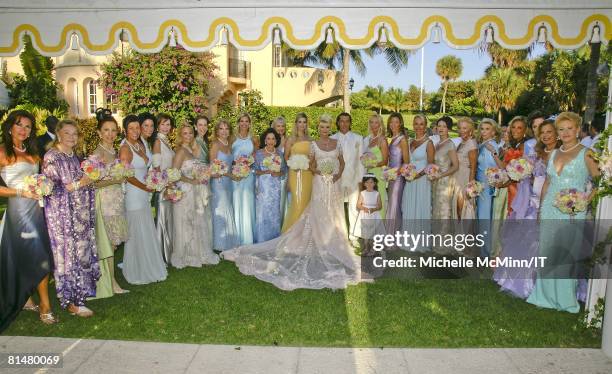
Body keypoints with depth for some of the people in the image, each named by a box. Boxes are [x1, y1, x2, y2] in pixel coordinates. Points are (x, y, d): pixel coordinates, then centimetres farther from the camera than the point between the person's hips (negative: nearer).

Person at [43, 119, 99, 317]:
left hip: (79, 215, 7)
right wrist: (78, 184, -19)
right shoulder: (51, 157, -10)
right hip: (62, 215, -7)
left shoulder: (75, 157, 11)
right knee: (68, 254, 0)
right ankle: (72, 301, 10)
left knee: (82, 252, 11)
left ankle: (79, 291, 25)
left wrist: (90, 180, 3)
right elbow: (50, 189, -16)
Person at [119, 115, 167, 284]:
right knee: (136, 234, 3)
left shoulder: (141, 145, 10)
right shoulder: (125, 149, -13)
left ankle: (148, 268, 29)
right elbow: (127, 176, -16)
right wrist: (147, 187, -8)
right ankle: (137, 272, 18)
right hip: (133, 195, -8)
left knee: (148, 233, 15)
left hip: (144, 194, 8)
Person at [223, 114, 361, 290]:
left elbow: (342, 162, 16)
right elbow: (311, 164, 5)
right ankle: (322, 249, 6)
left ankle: (334, 248, 19)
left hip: (334, 184, 3)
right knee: (319, 218, -3)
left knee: (334, 218, 7)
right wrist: (317, 172, -15)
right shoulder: (314, 144, 2)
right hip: (320, 183, -3)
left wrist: (339, 174, -1)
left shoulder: (336, 143, 8)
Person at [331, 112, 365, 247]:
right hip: (337, 178, 0)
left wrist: (361, 179, 1)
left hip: (353, 178, 0)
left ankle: (353, 236, 10)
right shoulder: (332, 139, 5)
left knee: (354, 208, 1)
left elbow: (361, 159, 5)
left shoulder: (358, 138, 7)